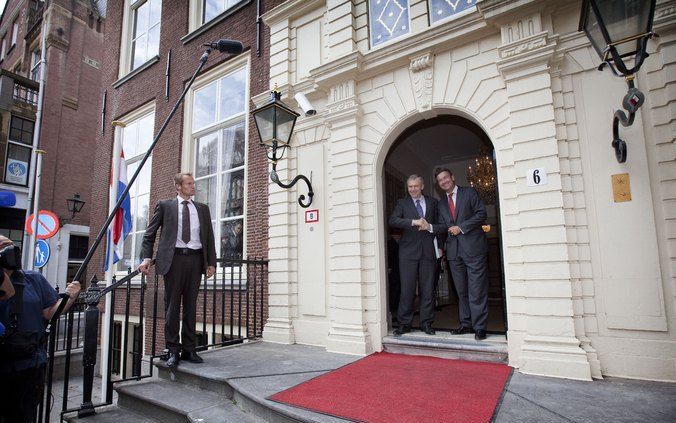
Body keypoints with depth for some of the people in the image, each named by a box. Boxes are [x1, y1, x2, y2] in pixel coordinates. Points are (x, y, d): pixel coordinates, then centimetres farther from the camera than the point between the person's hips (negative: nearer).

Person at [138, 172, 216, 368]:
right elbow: (150, 233, 6)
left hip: (195, 259, 2)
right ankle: (173, 350, 12)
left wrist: (211, 262, 5)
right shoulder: (165, 205, 8)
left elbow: (209, 236, 13)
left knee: (191, 306, 6)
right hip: (174, 258, -2)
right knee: (172, 305, 3)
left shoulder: (202, 208, 15)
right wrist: (146, 257, -7)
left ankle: (189, 349, 14)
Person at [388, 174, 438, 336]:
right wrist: (413, 222, -19)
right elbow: (393, 220, -8)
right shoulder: (402, 203, 8)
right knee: (407, 288, -2)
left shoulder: (432, 202, 14)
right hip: (408, 251, -2)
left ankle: (426, 323, 16)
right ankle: (404, 323, 9)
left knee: (428, 289, 4)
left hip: (428, 251, 2)